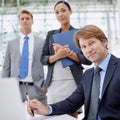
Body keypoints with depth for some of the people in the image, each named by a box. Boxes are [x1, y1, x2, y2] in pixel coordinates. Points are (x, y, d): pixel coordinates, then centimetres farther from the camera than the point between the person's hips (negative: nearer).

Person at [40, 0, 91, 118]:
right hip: (54, 82, 3)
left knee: (72, 114, -5)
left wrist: (68, 53, -12)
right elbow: (43, 59, 7)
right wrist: (58, 55, -12)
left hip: (72, 81, -2)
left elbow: (88, 59, -1)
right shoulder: (51, 34, 13)